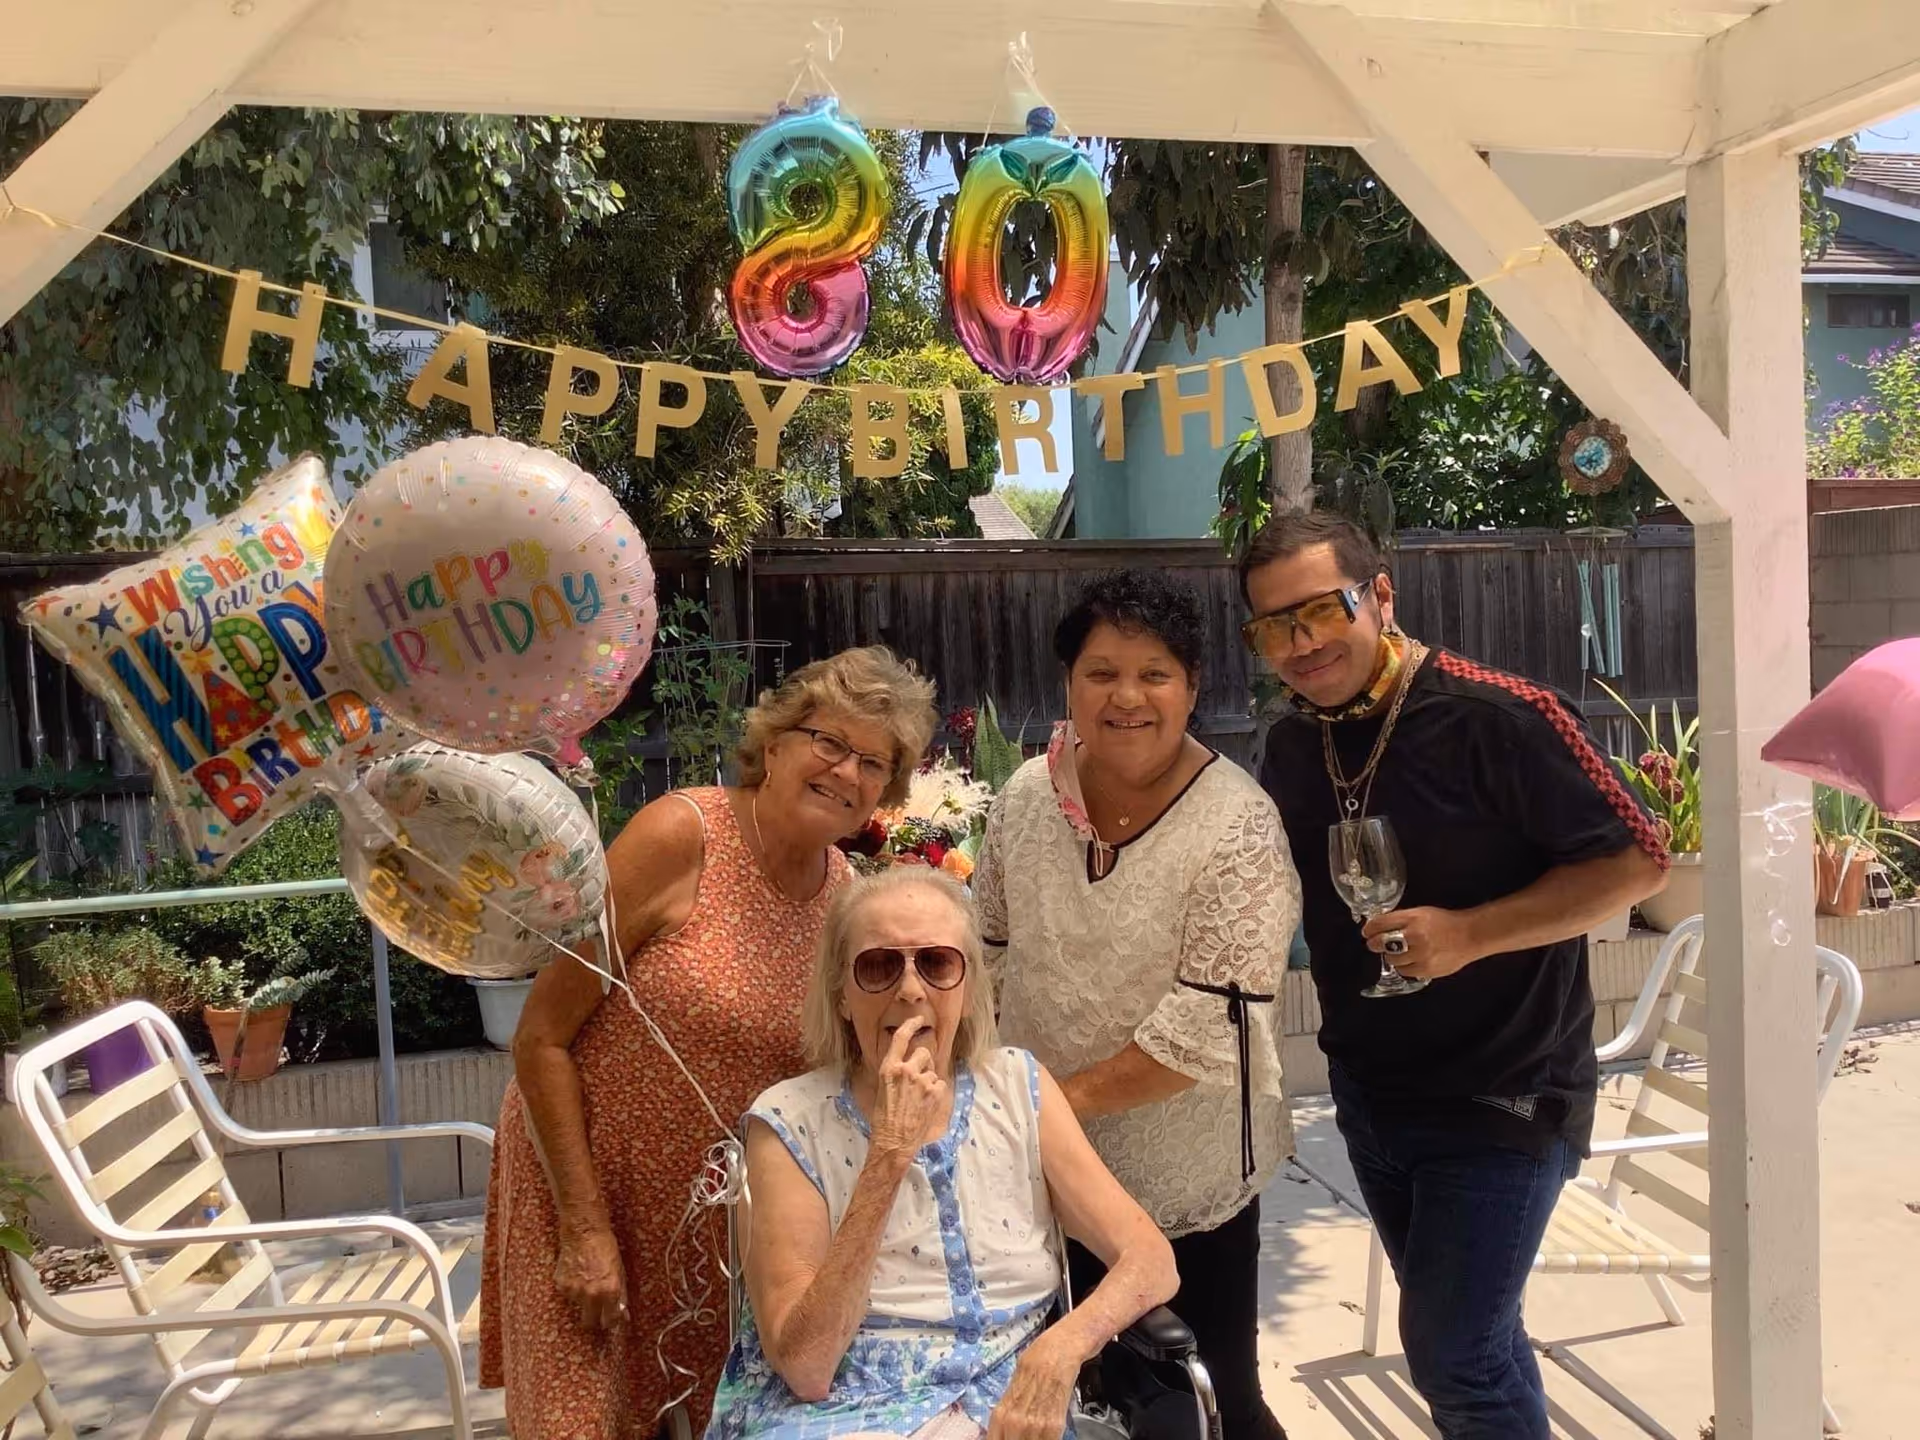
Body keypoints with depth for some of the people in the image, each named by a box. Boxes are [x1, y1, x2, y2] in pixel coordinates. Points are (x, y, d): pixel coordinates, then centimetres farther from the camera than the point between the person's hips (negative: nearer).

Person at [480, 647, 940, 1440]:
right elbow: (542, 1039, -16)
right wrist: (588, 1228, -17)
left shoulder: (846, 894, -2)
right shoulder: (678, 836, -18)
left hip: (715, 1222, 5)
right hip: (583, 1189, -4)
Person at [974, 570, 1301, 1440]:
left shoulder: (1237, 827, -19)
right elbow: (990, 952, 8)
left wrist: (1067, 1096, -19)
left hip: (1187, 1175, -4)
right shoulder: (1027, 796, -3)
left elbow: (1213, 1023, -22)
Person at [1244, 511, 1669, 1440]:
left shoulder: (1497, 718, -20)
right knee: (1469, 1337, 21)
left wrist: (1470, 934, -26)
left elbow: (1636, 862, -17)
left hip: (1502, 1097, -6)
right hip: (1366, 1094, 6)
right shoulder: (1290, 746, 0)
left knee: (1455, 1359, -1)